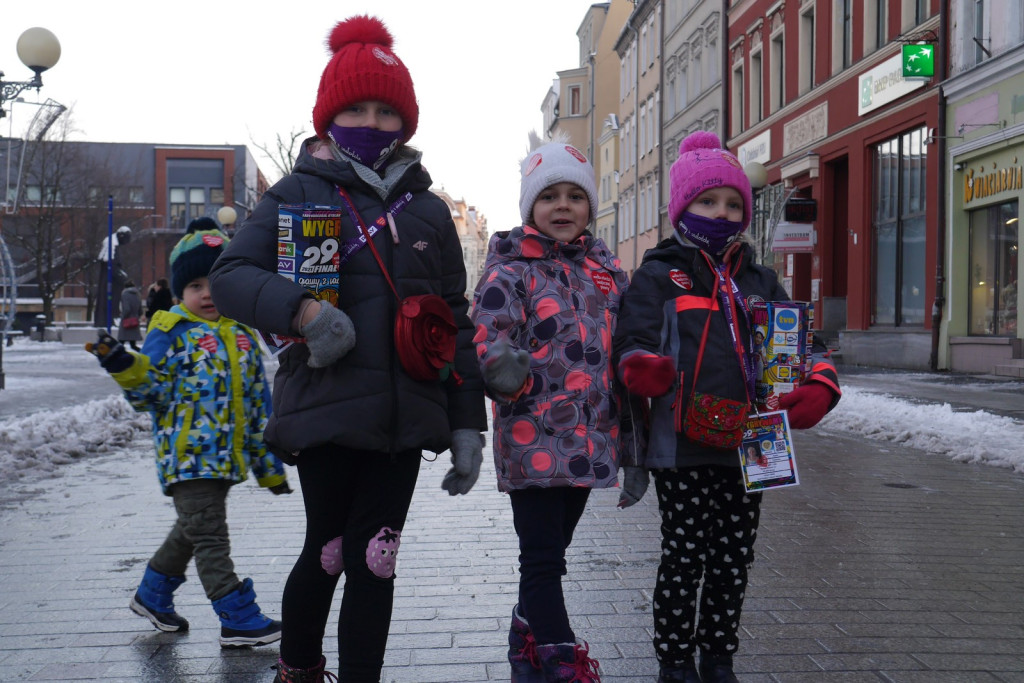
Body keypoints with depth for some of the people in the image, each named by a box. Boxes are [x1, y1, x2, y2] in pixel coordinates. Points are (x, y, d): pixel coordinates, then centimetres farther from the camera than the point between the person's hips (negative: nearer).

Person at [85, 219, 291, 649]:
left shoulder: (241, 335, 11)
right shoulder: (171, 333, -5)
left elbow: (258, 402, 15)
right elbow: (153, 394, -8)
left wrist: (268, 463, 15)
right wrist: (124, 368, -27)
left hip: (227, 455, 7)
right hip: (188, 453, -7)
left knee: (192, 530, 20)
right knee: (210, 536, -5)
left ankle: (152, 594, 39)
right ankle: (238, 620, -1)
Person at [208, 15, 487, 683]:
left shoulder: (427, 209, 12)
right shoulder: (299, 192, 3)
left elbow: (455, 324, 13)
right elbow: (231, 274, -5)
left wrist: (468, 426, 8)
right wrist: (302, 307, -24)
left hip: (404, 419, 2)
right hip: (325, 411, -2)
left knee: (375, 561, 6)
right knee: (329, 552, 10)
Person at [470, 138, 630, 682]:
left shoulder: (604, 269, 14)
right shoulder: (511, 270, -5)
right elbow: (488, 335, -15)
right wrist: (509, 376, -33)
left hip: (590, 438, 6)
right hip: (533, 437, -6)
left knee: (550, 551, 17)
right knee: (543, 560, -5)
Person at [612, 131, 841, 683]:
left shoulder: (760, 281, 16)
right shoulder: (659, 276, 2)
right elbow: (633, 344, -7)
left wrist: (820, 385, -8)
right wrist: (642, 368, -31)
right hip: (682, 447, -4)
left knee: (734, 559, 11)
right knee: (684, 556, 3)